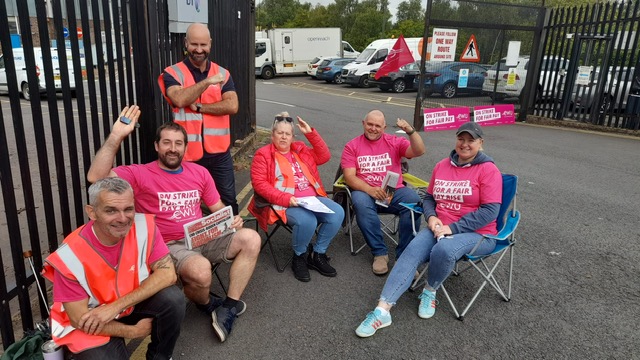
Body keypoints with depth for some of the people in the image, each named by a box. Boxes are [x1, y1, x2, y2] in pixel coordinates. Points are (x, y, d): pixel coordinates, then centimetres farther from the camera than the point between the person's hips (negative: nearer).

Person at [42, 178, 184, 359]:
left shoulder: (144, 225, -20)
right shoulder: (70, 255, -25)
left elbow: (167, 273, -22)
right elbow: (80, 319, -18)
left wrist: (116, 306, -27)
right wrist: (134, 331, -15)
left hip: (135, 304, 2)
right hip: (92, 327, -1)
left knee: (173, 299, -25)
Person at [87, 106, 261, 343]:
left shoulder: (199, 172, 9)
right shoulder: (140, 174, -5)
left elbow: (218, 208, 14)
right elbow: (96, 177, -21)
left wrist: (231, 219, -10)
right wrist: (117, 135, -27)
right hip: (168, 246, -5)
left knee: (251, 239, -16)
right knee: (200, 270, -37)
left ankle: (229, 306, -7)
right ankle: (207, 304, 3)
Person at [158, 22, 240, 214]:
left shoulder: (223, 73, 5)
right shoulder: (172, 73, -3)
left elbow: (232, 106, -9)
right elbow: (180, 100, -23)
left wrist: (198, 107, -14)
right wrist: (208, 81, -22)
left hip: (219, 152, 2)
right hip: (187, 153, -2)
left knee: (228, 201, 13)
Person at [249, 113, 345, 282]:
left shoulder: (300, 149, 19)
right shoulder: (263, 154, 2)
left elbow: (324, 156, 13)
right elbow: (259, 183, -8)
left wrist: (310, 133, 4)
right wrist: (285, 198, -20)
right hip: (285, 203, -6)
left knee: (337, 213, -17)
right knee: (307, 221, -34)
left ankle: (318, 255, 1)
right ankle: (299, 257, -3)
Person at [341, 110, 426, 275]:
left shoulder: (394, 142, 12)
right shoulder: (352, 146, 8)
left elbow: (419, 151, -2)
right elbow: (349, 176, -3)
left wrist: (410, 131, -20)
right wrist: (370, 190, -20)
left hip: (394, 191, 1)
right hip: (364, 191, -1)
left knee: (415, 202, -28)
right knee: (361, 203, -35)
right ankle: (380, 253, -21)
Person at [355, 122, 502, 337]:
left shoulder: (488, 170, -7)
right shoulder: (442, 166, 9)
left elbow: (490, 211, -14)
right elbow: (429, 197, 17)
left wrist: (453, 228, -18)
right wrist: (431, 217, -5)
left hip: (476, 233, -4)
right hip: (439, 228, 4)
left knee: (443, 250, -36)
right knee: (411, 252, -24)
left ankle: (430, 292, -5)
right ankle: (382, 310, -28)